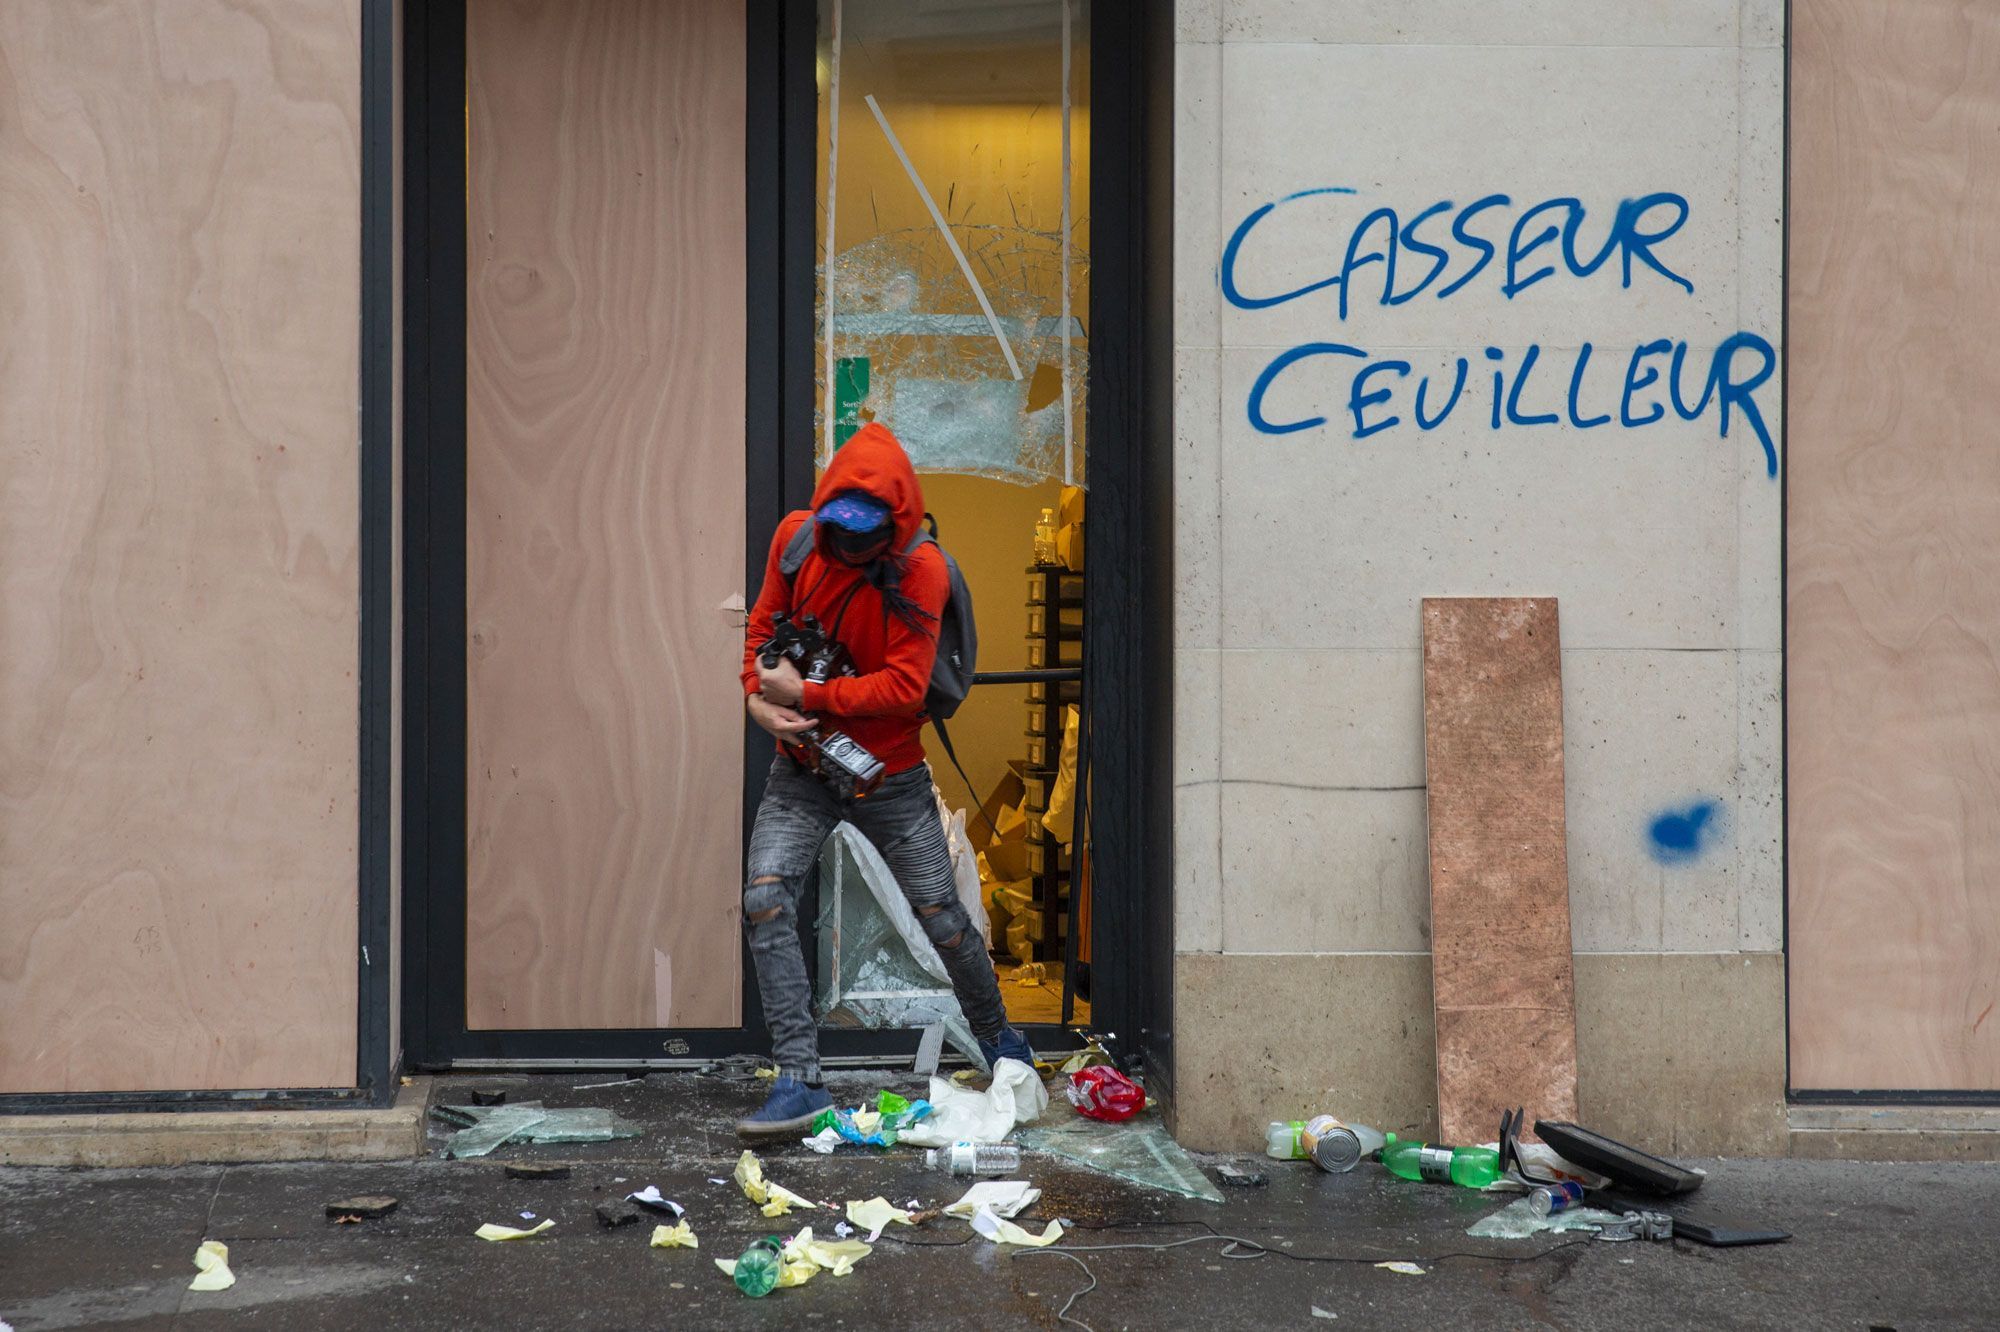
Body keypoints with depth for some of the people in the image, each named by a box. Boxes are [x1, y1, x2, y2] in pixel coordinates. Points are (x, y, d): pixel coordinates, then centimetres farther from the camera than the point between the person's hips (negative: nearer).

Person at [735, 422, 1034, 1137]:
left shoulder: (920, 569, -17)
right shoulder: (796, 536, -6)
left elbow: (903, 686, -20)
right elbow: (764, 622, 7)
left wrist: (804, 694, -21)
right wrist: (758, 696, -11)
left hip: (889, 776, -2)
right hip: (801, 770, 3)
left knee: (942, 918, 8)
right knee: (765, 900, -17)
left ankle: (998, 1038, 36)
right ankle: (799, 1084, -15)